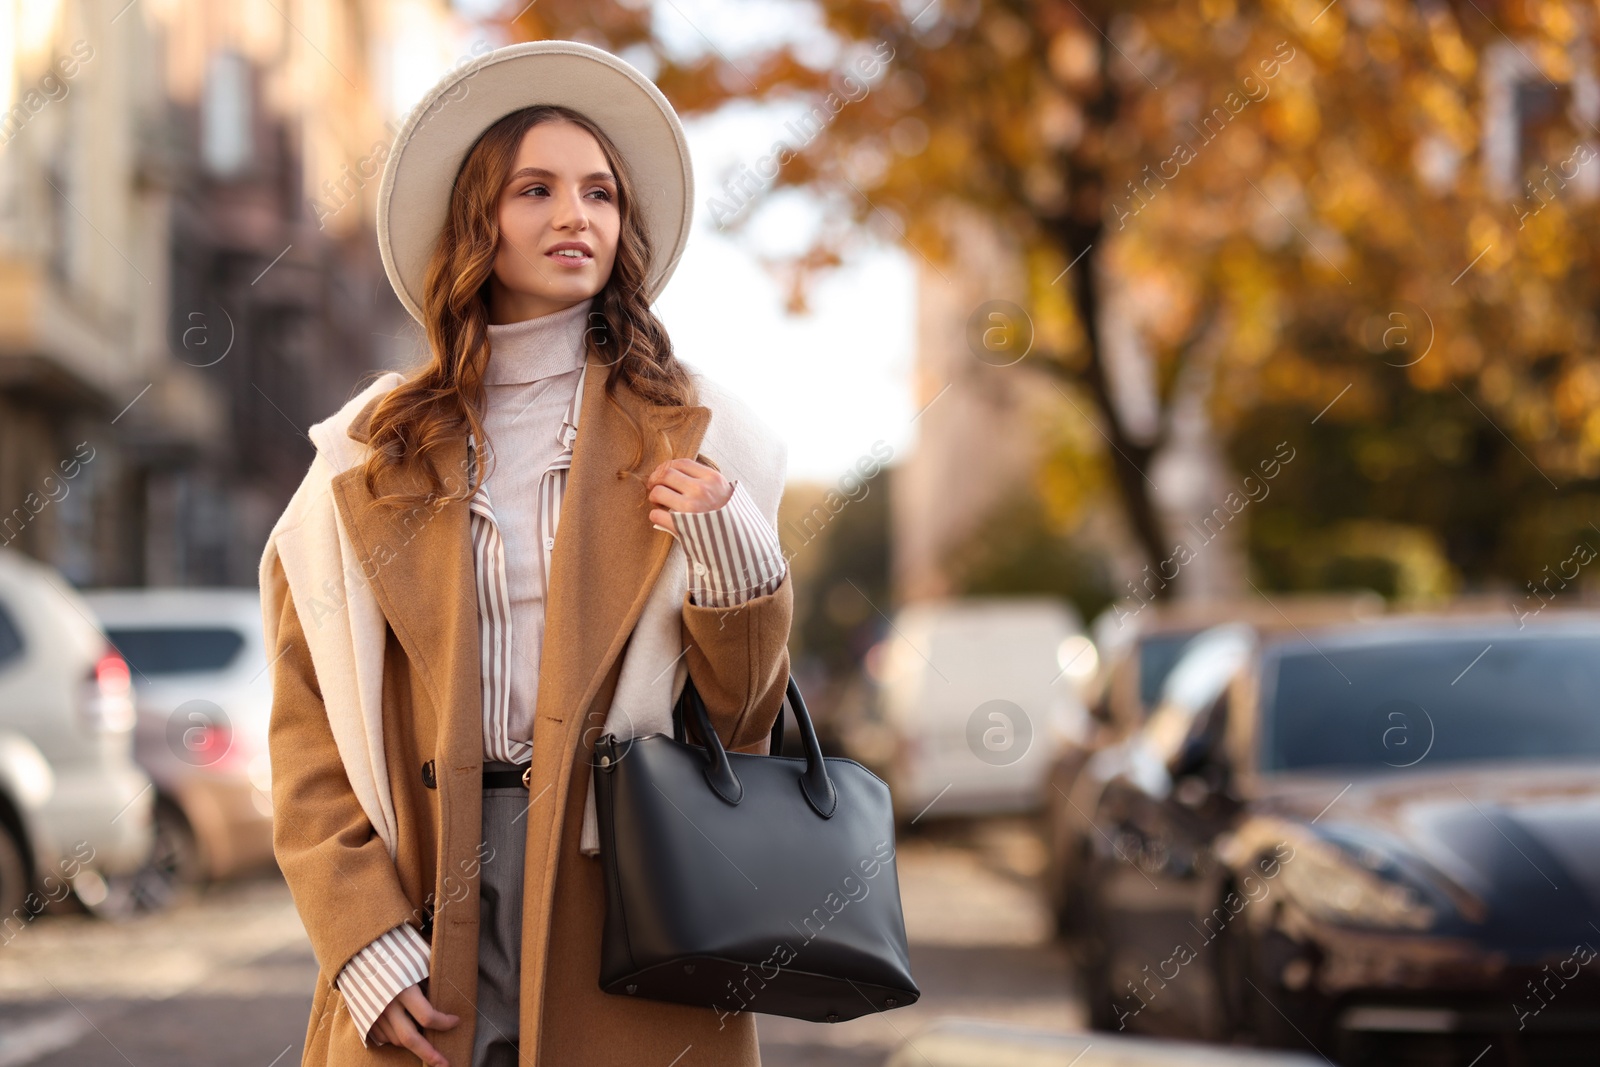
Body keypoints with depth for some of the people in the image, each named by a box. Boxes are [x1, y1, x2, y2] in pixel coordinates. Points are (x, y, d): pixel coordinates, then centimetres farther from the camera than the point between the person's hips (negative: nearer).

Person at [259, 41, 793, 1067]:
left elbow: (743, 718, 7)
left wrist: (733, 564, -10)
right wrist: (359, 940, -7)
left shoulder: (696, 435, 7)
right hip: (420, 902, 0)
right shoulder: (372, 453, 7)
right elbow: (308, 729, 4)